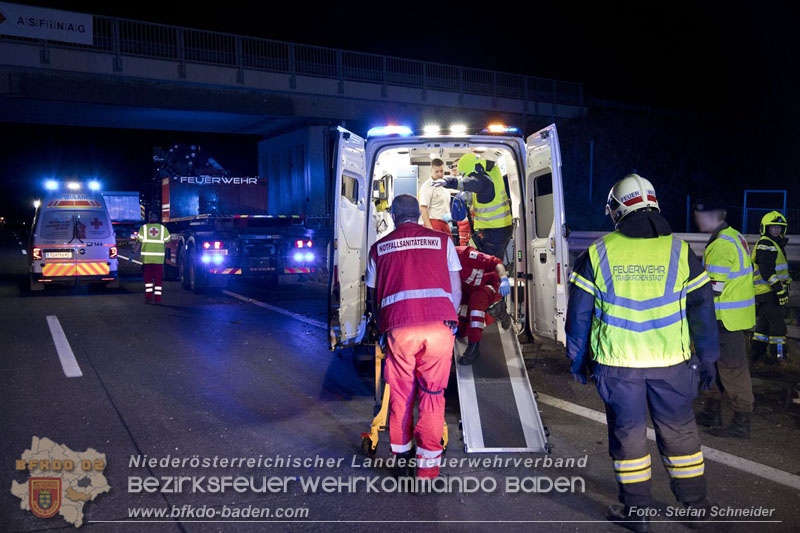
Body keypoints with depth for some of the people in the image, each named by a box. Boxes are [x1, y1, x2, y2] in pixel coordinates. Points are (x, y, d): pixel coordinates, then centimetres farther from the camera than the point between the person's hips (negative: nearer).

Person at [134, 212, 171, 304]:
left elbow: (139, 241, 0)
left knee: (148, 277, 7)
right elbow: (167, 240, 11)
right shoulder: (162, 228, 6)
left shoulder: (144, 228, 4)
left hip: (147, 257, 0)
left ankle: (148, 297, 0)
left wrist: (134, 252, 4)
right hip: (159, 257, 0)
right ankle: (158, 299, 2)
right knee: (158, 278, 4)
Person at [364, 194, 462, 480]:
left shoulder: (379, 247, 18)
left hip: (399, 327, 0)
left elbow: (374, 296, 24)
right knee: (433, 393, 9)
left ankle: (402, 451, 28)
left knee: (401, 393, 15)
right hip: (439, 324, 0)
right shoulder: (441, 240, 16)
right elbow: (456, 291, 17)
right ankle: (428, 462, 8)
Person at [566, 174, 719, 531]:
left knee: (627, 433, 11)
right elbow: (702, 310, 2)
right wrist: (708, 358, 12)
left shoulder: (598, 253, -4)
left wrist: (577, 359, 11)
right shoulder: (680, 251, -2)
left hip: (617, 364, -1)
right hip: (671, 362, 1)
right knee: (678, 431, 17)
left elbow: (578, 312, -1)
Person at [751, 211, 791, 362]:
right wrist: (780, 290, -24)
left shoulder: (776, 244, 20)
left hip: (770, 291, 10)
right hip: (767, 291, -10)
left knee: (764, 322, 14)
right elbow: (767, 271, -22)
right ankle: (778, 354, -2)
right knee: (777, 322, -8)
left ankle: (757, 352, 22)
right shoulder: (765, 245, -14)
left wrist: (784, 287, 27)